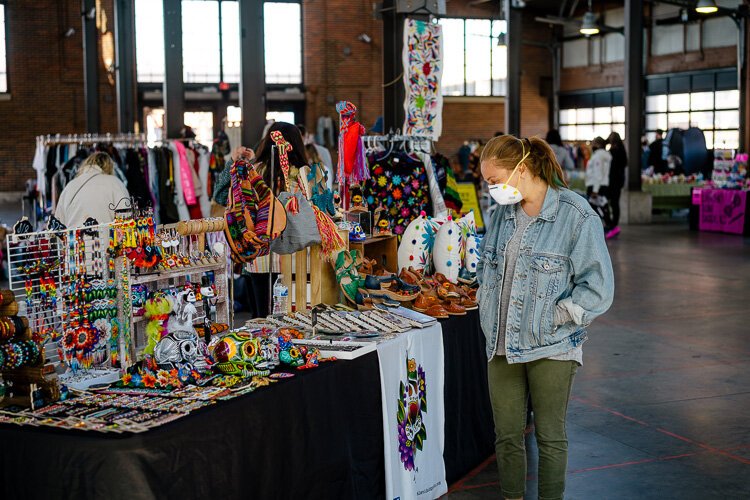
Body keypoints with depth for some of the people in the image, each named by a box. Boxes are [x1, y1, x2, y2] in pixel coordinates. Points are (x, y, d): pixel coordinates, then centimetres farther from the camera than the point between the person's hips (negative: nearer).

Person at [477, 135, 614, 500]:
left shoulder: (576, 216, -13)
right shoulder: (503, 214, 7)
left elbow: (598, 287, -12)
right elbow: (486, 268, 23)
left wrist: (551, 318, -13)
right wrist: (488, 311, 10)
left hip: (550, 348, -5)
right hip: (502, 347, 6)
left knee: (550, 438, 8)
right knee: (506, 436, 12)